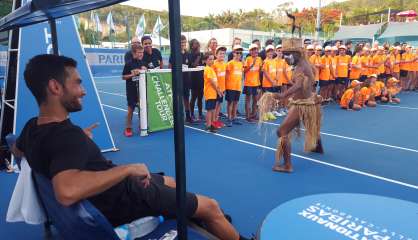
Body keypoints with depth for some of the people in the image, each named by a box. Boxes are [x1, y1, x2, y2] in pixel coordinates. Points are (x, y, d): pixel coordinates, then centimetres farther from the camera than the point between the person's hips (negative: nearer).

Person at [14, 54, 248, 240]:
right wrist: (128, 168, -40)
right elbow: (67, 191, -54)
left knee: (171, 181, 30)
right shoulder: (66, 136, -34)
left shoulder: (32, 127, -5)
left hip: (117, 189, 10)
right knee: (211, 207, 3)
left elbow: (18, 149, 20)